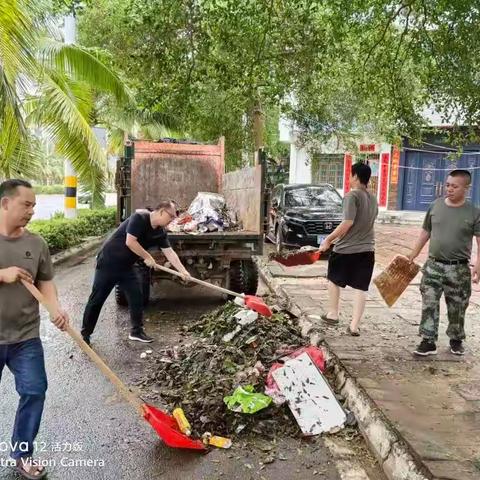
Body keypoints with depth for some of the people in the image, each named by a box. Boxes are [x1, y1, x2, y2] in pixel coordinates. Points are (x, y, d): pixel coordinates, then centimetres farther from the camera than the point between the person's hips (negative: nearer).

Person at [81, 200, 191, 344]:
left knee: (137, 297, 4)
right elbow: (130, 242, -28)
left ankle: (137, 331, 17)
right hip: (108, 263, -7)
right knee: (96, 300, 2)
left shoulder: (160, 233, 0)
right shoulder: (139, 218, -23)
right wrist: (148, 257, -18)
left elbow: (170, 253, 0)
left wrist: (183, 271, -10)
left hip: (126, 267, 7)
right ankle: (85, 334, 15)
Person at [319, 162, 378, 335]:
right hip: (367, 249, 6)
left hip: (346, 249, -5)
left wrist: (328, 240, -16)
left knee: (334, 280, 17)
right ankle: (354, 326, 7)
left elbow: (347, 223, -22)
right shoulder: (373, 199, 10)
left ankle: (332, 314, 26)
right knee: (360, 288, 5)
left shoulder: (352, 195, -14)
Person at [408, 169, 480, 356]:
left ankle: (456, 340, 32)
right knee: (429, 305, 0)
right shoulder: (435, 206, 2)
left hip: (458, 269, -2)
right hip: (433, 265, 2)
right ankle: (428, 342, 9)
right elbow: (426, 232, 12)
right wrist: (414, 254, 14)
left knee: (456, 308, 11)